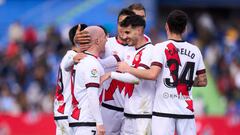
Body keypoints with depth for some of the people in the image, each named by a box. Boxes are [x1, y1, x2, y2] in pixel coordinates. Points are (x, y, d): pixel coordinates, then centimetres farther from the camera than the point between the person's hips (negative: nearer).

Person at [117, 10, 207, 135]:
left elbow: (152, 74, -18)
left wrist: (128, 69, -6)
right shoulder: (195, 51, 8)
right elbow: (203, 81, 12)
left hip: (163, 110, -4)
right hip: (186, 110, 4)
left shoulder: (161, 48, -5)